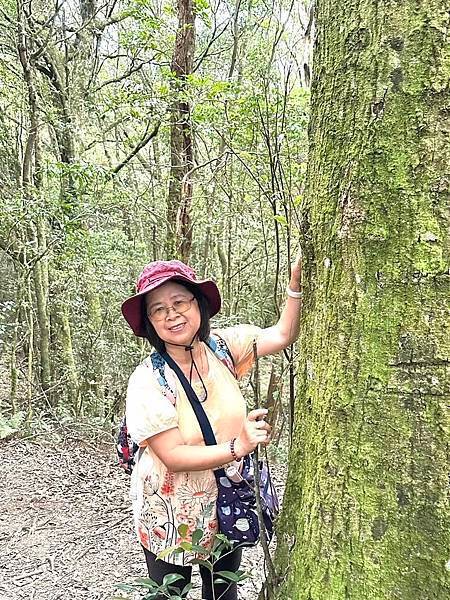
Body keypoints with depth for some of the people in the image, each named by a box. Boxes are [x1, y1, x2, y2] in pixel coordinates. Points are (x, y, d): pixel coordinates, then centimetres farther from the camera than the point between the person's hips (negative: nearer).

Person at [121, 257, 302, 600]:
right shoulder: (147, 380, -23)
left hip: (226, 503, 4)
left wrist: (297, 282, -21)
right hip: (171, 514, -4)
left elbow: (283, 334, -9)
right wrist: (237, 447, -35)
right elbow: (173, 456, -25)